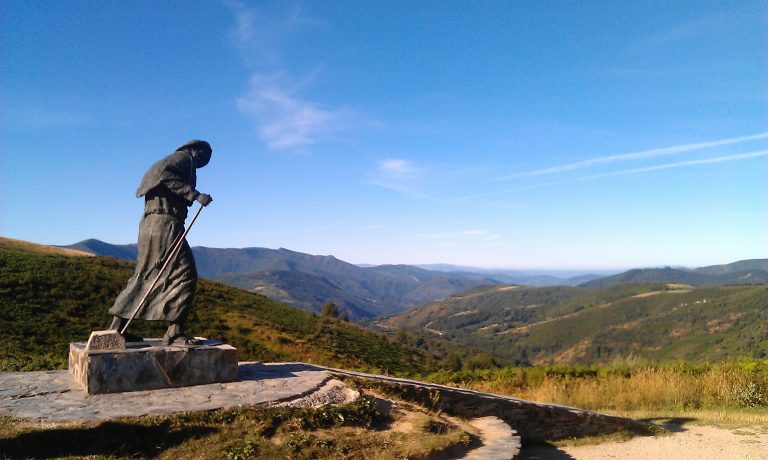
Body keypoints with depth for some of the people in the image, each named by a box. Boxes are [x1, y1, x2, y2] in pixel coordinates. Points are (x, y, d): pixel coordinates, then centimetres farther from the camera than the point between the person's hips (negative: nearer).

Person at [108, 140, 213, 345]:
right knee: (185, 275, -9)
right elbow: (162, 173, -19)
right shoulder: (184, 158, 0)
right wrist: (195, 194, -22)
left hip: (151, 224, 10)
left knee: (147, 277, 14)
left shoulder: (177, 160, 27)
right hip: (165, 223, -10)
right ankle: (175, 332, -11)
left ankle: (117, 328, 17)